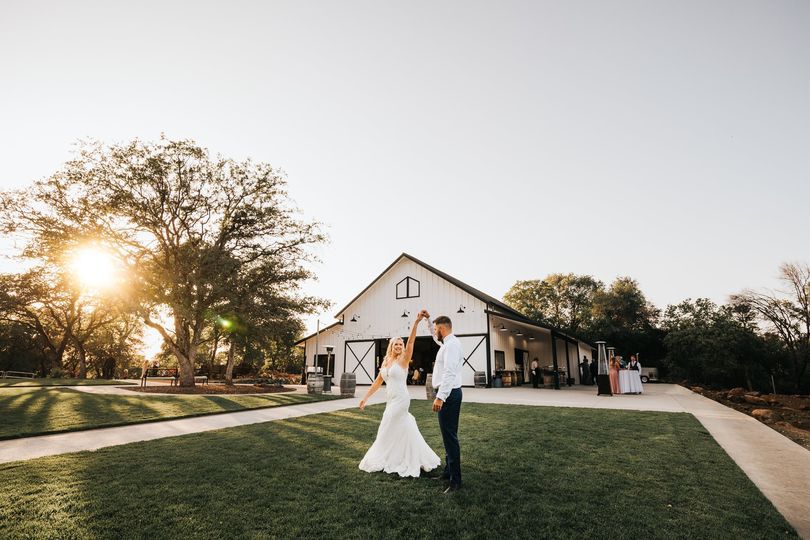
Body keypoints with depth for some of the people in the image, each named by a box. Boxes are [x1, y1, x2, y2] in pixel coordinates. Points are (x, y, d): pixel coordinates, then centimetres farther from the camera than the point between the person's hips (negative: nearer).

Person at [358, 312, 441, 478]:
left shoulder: (403, 360, -9)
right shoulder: (385, 362, 10)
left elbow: (411, 341, -21)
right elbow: (378, 382, 15)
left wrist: (417, 322, -32)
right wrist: (365, 397, 12)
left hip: (400, 399, -7)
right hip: (391, 399, 7)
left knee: (388, 429, 1)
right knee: (405, 429, 14)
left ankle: (380, 460, 16)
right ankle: (415, 459, 26)